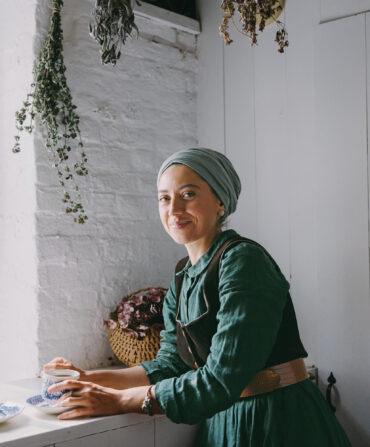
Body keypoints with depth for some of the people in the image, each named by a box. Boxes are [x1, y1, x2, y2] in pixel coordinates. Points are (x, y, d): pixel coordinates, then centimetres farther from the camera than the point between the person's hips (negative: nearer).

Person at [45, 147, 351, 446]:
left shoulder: (243, 262, -20)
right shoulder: (183, 281, 4)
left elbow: (222, 380, -24)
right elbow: (170, 364, 8)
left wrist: (118, 401, -20)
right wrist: (88, 379, 2)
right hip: (223, 422, 7)